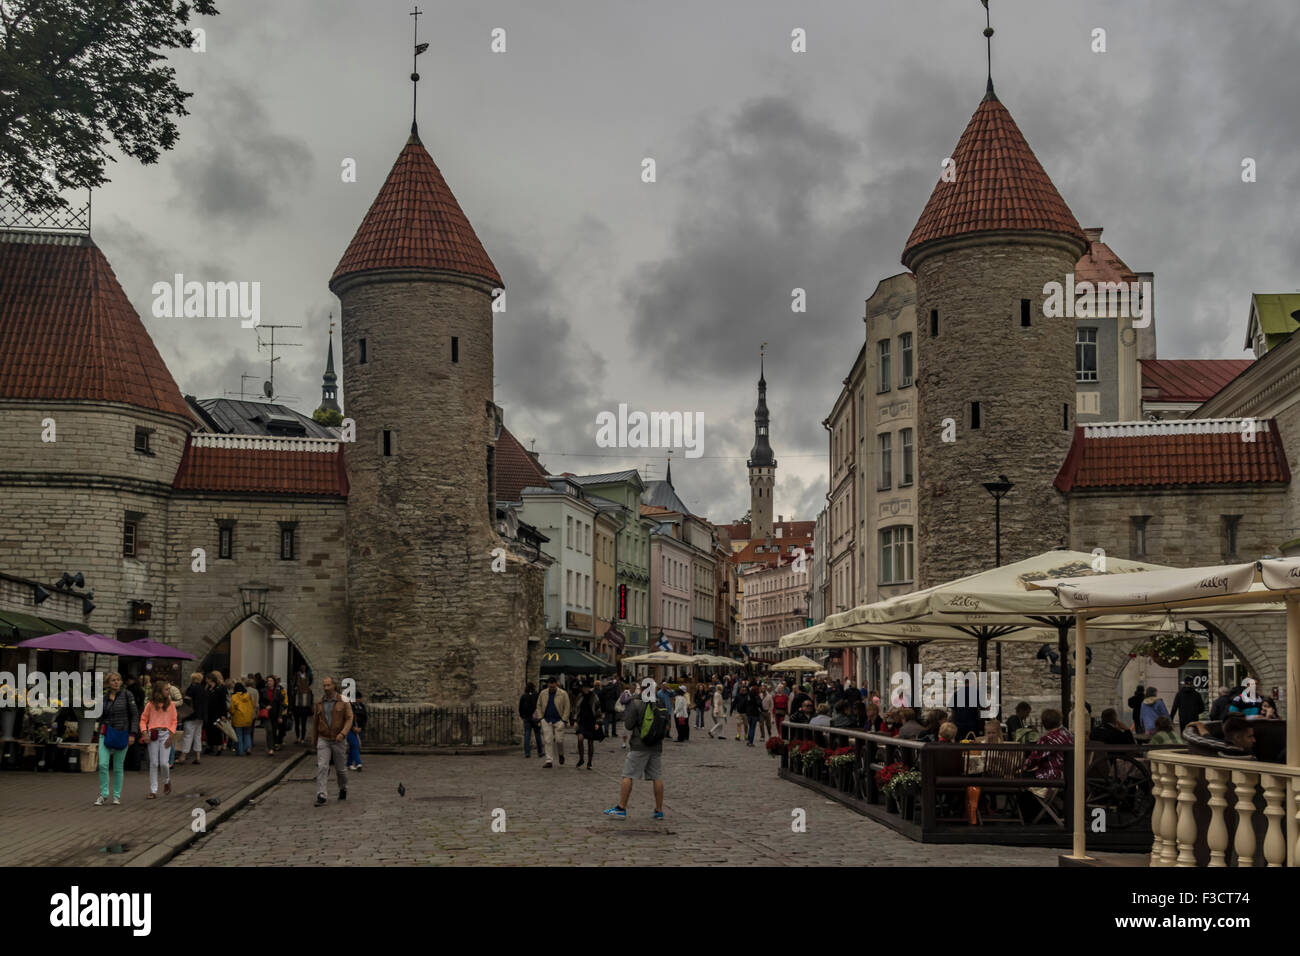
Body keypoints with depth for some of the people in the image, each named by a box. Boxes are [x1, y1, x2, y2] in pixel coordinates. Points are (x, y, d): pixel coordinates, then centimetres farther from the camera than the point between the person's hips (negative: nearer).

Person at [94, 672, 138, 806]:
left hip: (122, 735, -2)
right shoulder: (104, 697, 6)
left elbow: (135, 715, -3)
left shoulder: (127, 695, -3)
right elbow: (101, 717, 17)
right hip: (105, 735, 2)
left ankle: (117, 795, 16)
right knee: (103, 764, -10)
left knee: (118, 767, 4)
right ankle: (103, 795, 0)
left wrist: (132, 734, -9)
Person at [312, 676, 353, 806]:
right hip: (323, 741, 1)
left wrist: (342, 733, -23)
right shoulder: (319, 703, 5)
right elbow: (315, 722, 16)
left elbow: (349, 719, -8)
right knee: (322, 767, -13)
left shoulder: (343, 701, -5)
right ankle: (321, 796, -17)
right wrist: (315, 740, 21)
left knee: (340, 769, 10)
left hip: (338, 740, -1)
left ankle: (343, 789, 37)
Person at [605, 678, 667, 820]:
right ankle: (659, 811, 9)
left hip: (639, 745, -5)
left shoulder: (636, 704, -9)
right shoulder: (662, 705, 5)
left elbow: (628, 725, -9)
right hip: (657, 746, 5)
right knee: (657, 777, 8)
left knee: (628, 776, 0)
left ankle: (621, 808, -2)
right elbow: (667, 726, 11)